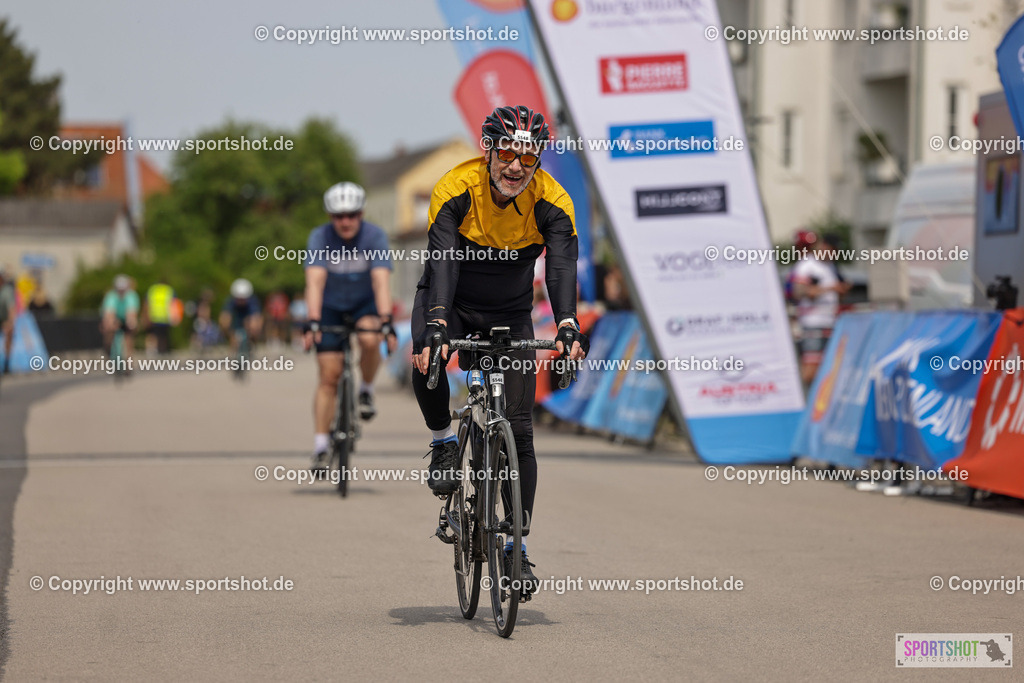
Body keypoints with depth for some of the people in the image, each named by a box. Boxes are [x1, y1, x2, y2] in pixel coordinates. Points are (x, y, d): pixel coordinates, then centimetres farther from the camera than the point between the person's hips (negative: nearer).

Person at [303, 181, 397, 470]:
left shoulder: (375, 236, -23)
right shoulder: (320, 237, -22)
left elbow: (381, 281, -33)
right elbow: (315, 281, -33)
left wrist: (386, 322, -45)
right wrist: (312, 322, -46)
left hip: (365, 304, 0)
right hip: (330, 307, 0)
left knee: (370, 340, -33)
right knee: (328, 376, -8)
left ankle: (366, 391, -4)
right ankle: (320, 448, -5)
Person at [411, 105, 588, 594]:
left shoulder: (551, 203, -20)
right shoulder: (455, 190, -24)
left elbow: (561, 267, -33)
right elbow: (442, 260, -35)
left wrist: (567, 326, -52)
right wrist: (435, 326, -51)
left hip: (510, 314, 1)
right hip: (451, 302, -1)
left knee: (518, 430, -6)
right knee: (426, 361, -36)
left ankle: (518, 546, 4)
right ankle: (443, 442, -6)